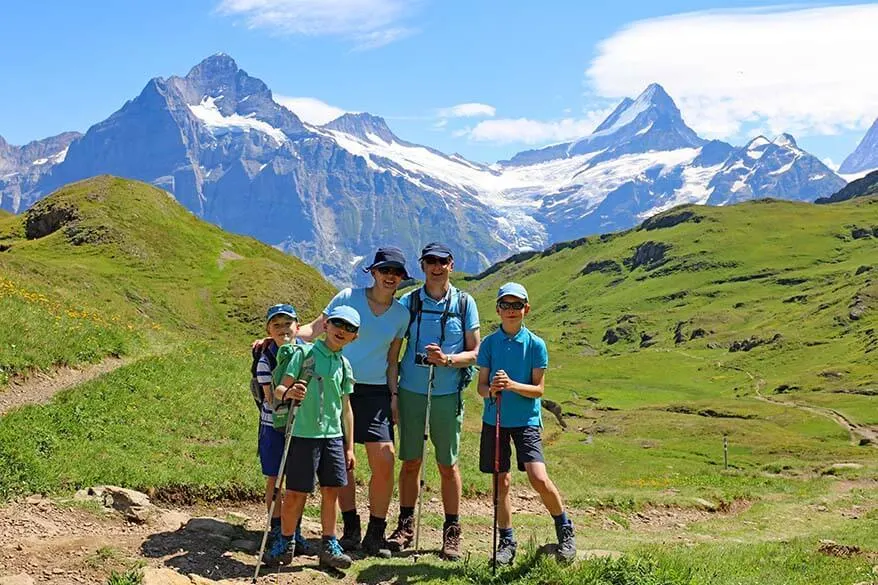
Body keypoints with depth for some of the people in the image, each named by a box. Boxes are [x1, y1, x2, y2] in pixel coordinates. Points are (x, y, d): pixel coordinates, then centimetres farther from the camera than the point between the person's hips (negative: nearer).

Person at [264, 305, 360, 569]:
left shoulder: (344, 365, 10)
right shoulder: (306, 354, -5)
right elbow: (279, 389, -8)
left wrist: (349, 447, 14)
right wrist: (289, 393, -33)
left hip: (333, 436, 5)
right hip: (304, 434, -5)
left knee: (331, 491, 7)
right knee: (295, 493, 0)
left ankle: (329, 546, 18)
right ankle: (285, 542, 17)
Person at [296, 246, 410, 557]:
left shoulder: (401, 313, 8)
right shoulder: (348, 297, -1)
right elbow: (314, 328, -1)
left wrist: (393, 395, 5)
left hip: (376, 393, 2)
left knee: (384, 461, -9)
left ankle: (375, 534, 5)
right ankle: (351, 529, 16)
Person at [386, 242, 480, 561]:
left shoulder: (464, 303, 2)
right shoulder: (408, 302, 3)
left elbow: (475, 353, 1)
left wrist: (447, 360, -17)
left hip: (447, 394, -1)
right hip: (411, 391, 1)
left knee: (448, 465, 4)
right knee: (410, 461, 7)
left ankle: (451, 531, 13)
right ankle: (405, 525, 18)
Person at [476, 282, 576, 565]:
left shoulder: (536, 344, -3)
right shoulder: (489, 343, 3)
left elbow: (539, 389, -4)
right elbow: (481, 385, 4)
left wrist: (512, 385, -21)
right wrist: (491, 389, -19)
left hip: (526, 420, -2)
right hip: (494, 420, 3)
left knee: (539, 479, -14)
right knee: (501, 481, 6)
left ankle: (565, 530, 10)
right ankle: (507, 541, 21)